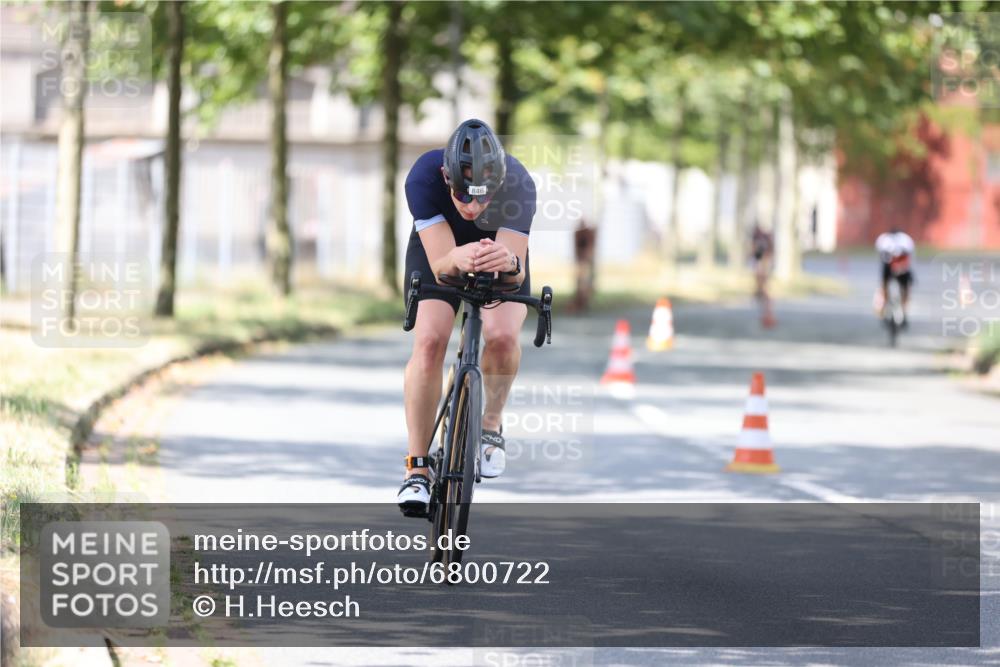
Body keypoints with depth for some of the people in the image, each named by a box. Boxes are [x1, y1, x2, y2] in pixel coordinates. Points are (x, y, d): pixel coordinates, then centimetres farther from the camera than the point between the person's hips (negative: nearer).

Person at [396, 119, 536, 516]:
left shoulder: (518, 185, -37)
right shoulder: (424, 177, -37)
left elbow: (515, 275, -39)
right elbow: (440, 265, -39)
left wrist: (508, 264, -62)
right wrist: (459, 260, -61)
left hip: (500, 249, 0)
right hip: (439, 250, 0)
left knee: (502, 335, -27)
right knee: (429, 341, -23)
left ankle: (490, 425, 2)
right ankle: (417, 468, -15)